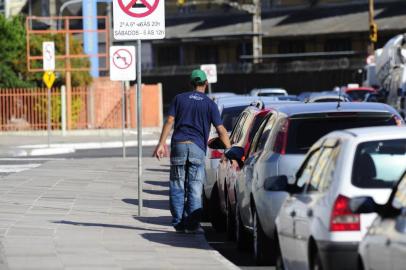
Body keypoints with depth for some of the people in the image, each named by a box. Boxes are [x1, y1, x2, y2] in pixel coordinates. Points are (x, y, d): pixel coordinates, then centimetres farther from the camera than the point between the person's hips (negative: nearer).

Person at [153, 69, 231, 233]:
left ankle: (179, 223, 3)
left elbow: (169, 122, 2)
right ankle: (192, 224, -4)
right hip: (197, 148, -1)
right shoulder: (210, 104, 5)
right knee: (195, 189, 2)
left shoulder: (180, 99, 9)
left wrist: (161, 144, 1)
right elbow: (221, 130, 0)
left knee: (177, 187, 6)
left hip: (179, 145, 1)